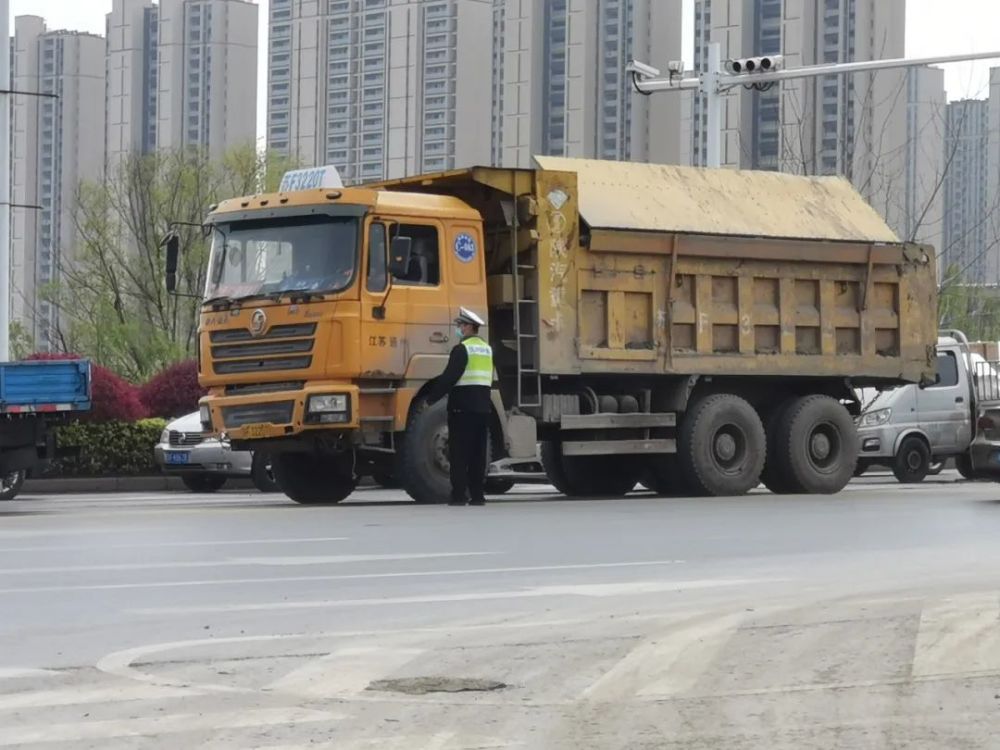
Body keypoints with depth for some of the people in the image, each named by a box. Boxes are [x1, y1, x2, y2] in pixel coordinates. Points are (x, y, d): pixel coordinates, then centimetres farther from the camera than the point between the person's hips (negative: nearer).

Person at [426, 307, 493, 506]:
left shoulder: (462, 349, -11)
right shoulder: (487, 350, 15)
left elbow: (449, 378, -15)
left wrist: (431, 398, -8)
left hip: (462, 407, -7)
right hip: (483, 406, 8)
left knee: (459, 453, -5)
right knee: (478, 454, 9)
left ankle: (459, 494, -9)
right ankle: (477, 494, 8)